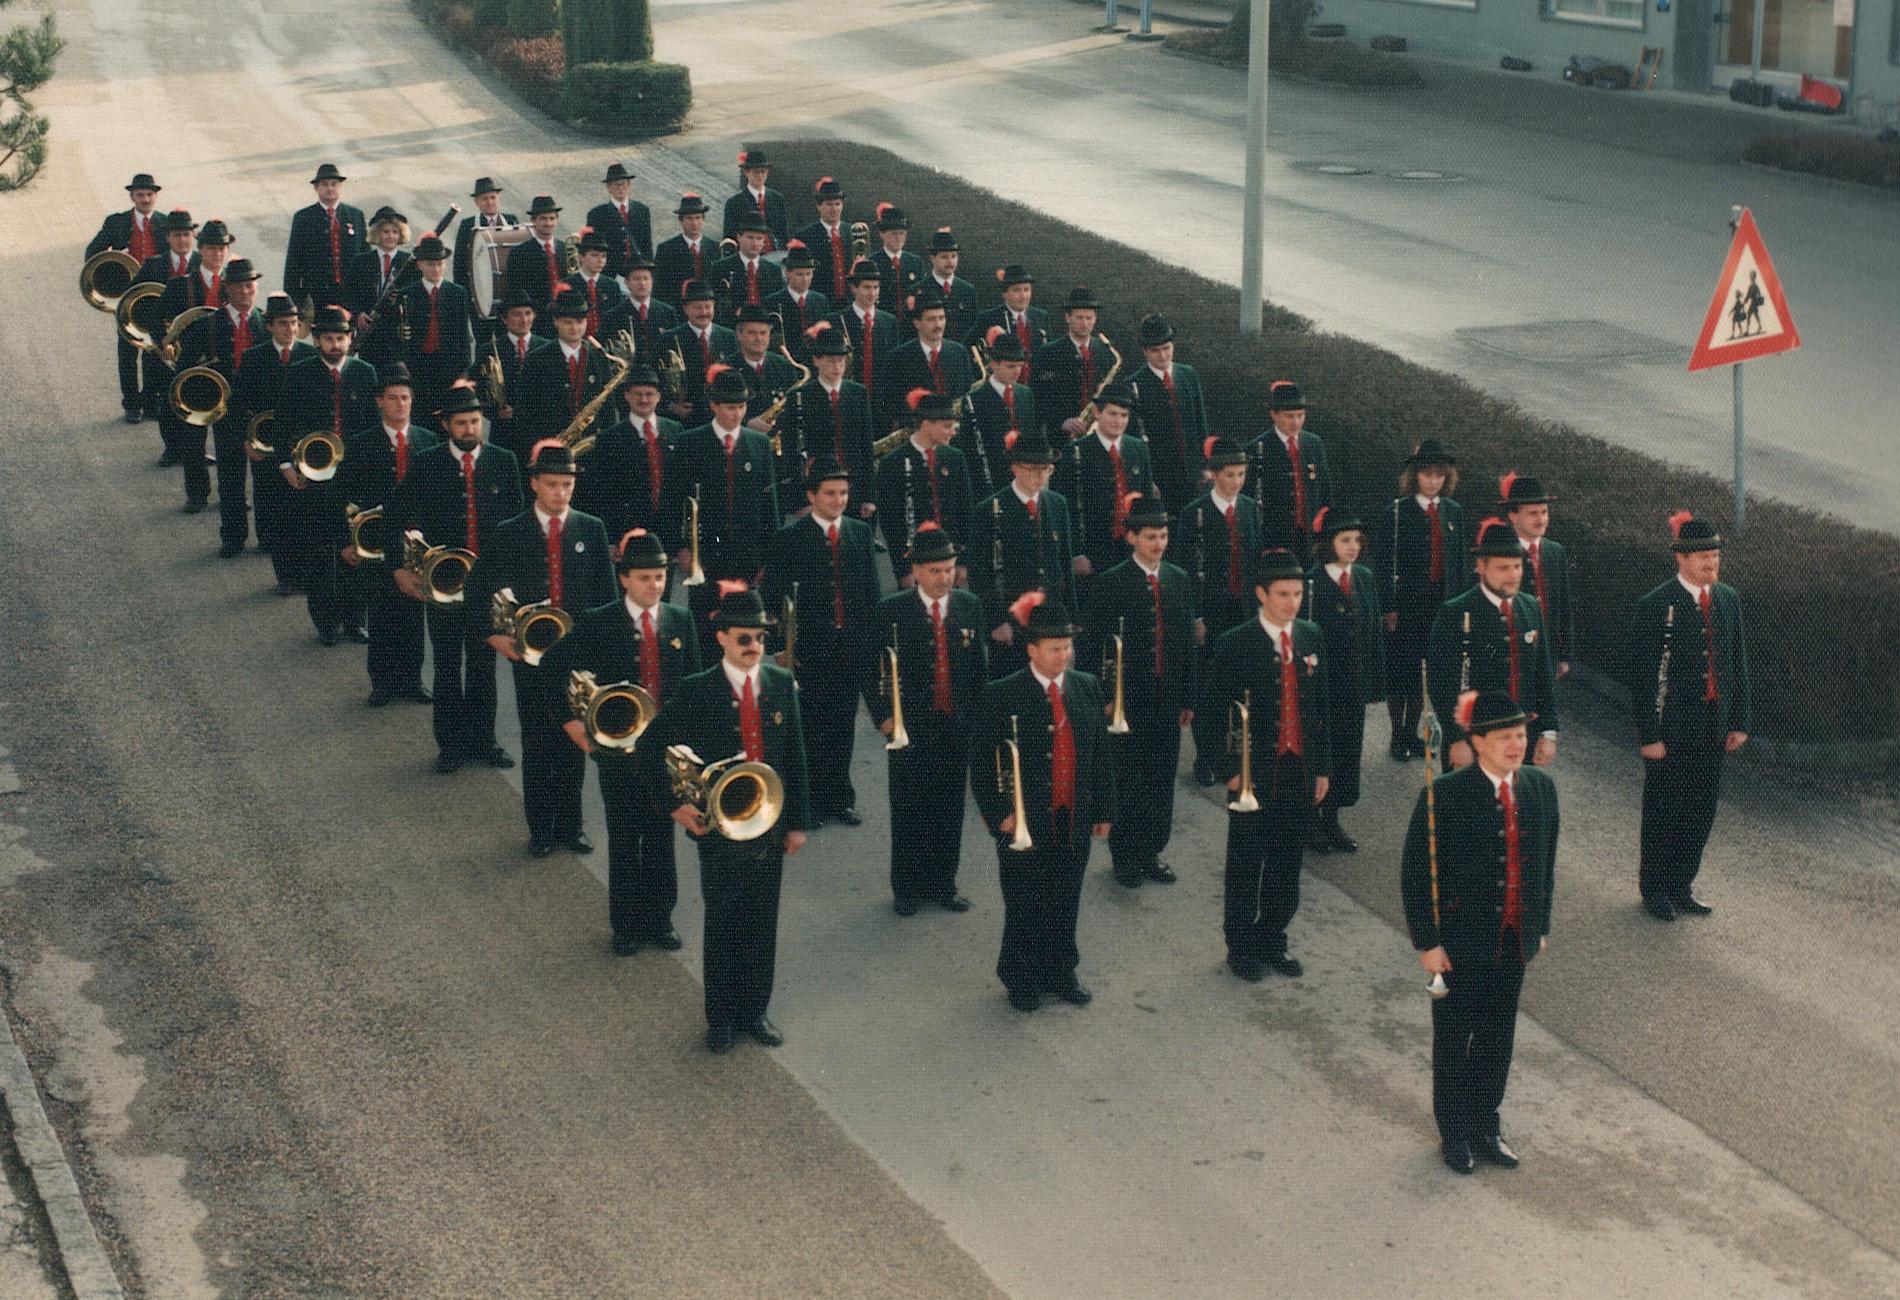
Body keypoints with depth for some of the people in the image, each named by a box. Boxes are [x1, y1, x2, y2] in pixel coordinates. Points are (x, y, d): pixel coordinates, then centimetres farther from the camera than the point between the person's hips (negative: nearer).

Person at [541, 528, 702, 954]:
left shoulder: (681, 622, 3)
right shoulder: (599, 624, -6)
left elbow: (693, 683, 8)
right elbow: (552, 667, 0)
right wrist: (570, 720, -5)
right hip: (616, 747, -2)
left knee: (662, 838, 10)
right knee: (624, 839, 6)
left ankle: (659, 921, 22)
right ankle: (626, 926, 18)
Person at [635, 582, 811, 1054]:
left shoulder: (781, 684, 1)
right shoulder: (696, 692, -9)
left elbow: (795, 756, 5)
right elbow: (649, 748, -4)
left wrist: (798, 820, 4)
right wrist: (674, 805, -9)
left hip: (770, 827, 3)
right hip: (719, 827, -3)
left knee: (763, 924, 11)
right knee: (722, 925, 7)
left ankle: (755, 1011, 25)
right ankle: (721, 1018, 20)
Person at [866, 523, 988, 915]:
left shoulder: (969, 607, 5)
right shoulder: (892, 610, -6)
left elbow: (979, 666, 11)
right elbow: (872, 669, -2)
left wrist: (975, 715, 6)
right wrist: (884, 717, -8)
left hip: (957, 727, 3)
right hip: (909, 729, -3)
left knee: (950, 810, 10)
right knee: (909, 810, 5)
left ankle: (942, 884, 23)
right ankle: (907, 889, 17)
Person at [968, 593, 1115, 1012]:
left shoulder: (1087, 688, 4)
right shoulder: (1002, 695, -9)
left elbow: (1101, 754, 10)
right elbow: (981, 761, -7)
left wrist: (1103, 809, 10)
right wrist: (998, 815, -11)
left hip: (1074, 821, 4)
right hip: (1025, 822, -4)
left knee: (1067, 903, 13)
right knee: (1025, 905, 7)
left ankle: (1062, 973, 29)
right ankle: (1022, 980, 22)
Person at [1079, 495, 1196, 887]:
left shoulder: (1180, 580, 8)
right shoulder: (1110, 584, -6)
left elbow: (1188, 641, 11)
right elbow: (1091, 645, -5)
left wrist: (1188, 697, 9)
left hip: (1168, 699, 4)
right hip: (1126, 700, -4)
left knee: (1162, 781, 9)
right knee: (1127, 781, 2)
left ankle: (1152, 853, 21)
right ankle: (1125, 855, 14)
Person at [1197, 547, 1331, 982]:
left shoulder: (1312, 637, 5)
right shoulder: (1235, 645, -10)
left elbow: (1320, 705, 12)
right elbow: (1208, 715, -8)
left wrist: (1322, 767, 10)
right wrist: (1228, 771, -11)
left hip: (1300, 772, 4)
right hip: (1254, 775, -4)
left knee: (1287, 866, 13)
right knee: (1246, 866, 6)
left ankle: (1272, 941, 27)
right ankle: (1240, 947, 19)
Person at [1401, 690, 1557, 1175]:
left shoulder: (1539, 788, -2)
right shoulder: (1445, 795, -18)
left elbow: (1544, 860, 9)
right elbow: (1416, 872, -14)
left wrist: (1540, 926, 11)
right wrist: (1427, 941, -14)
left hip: (1515, 939, 5)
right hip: (1461, 940, -4)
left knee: (1497, 1036, 16)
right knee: (1454, 1039, 11)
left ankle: (1485, 1126, 33)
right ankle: (1453, 1132, 27)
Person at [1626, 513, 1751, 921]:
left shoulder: (1728, 600, 6)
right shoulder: (1656, 606, -13)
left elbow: (1738, 664, 12)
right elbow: (1641, 676, -12)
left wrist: (1739, 721, 9)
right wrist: (1649, 734, -14)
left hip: (1712, 729, 6)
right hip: (1671, 730, -5)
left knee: (1701, 810, 12)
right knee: (1663, 811, 6)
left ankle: (1681, 887, 26)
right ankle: (1655, 889, 21)